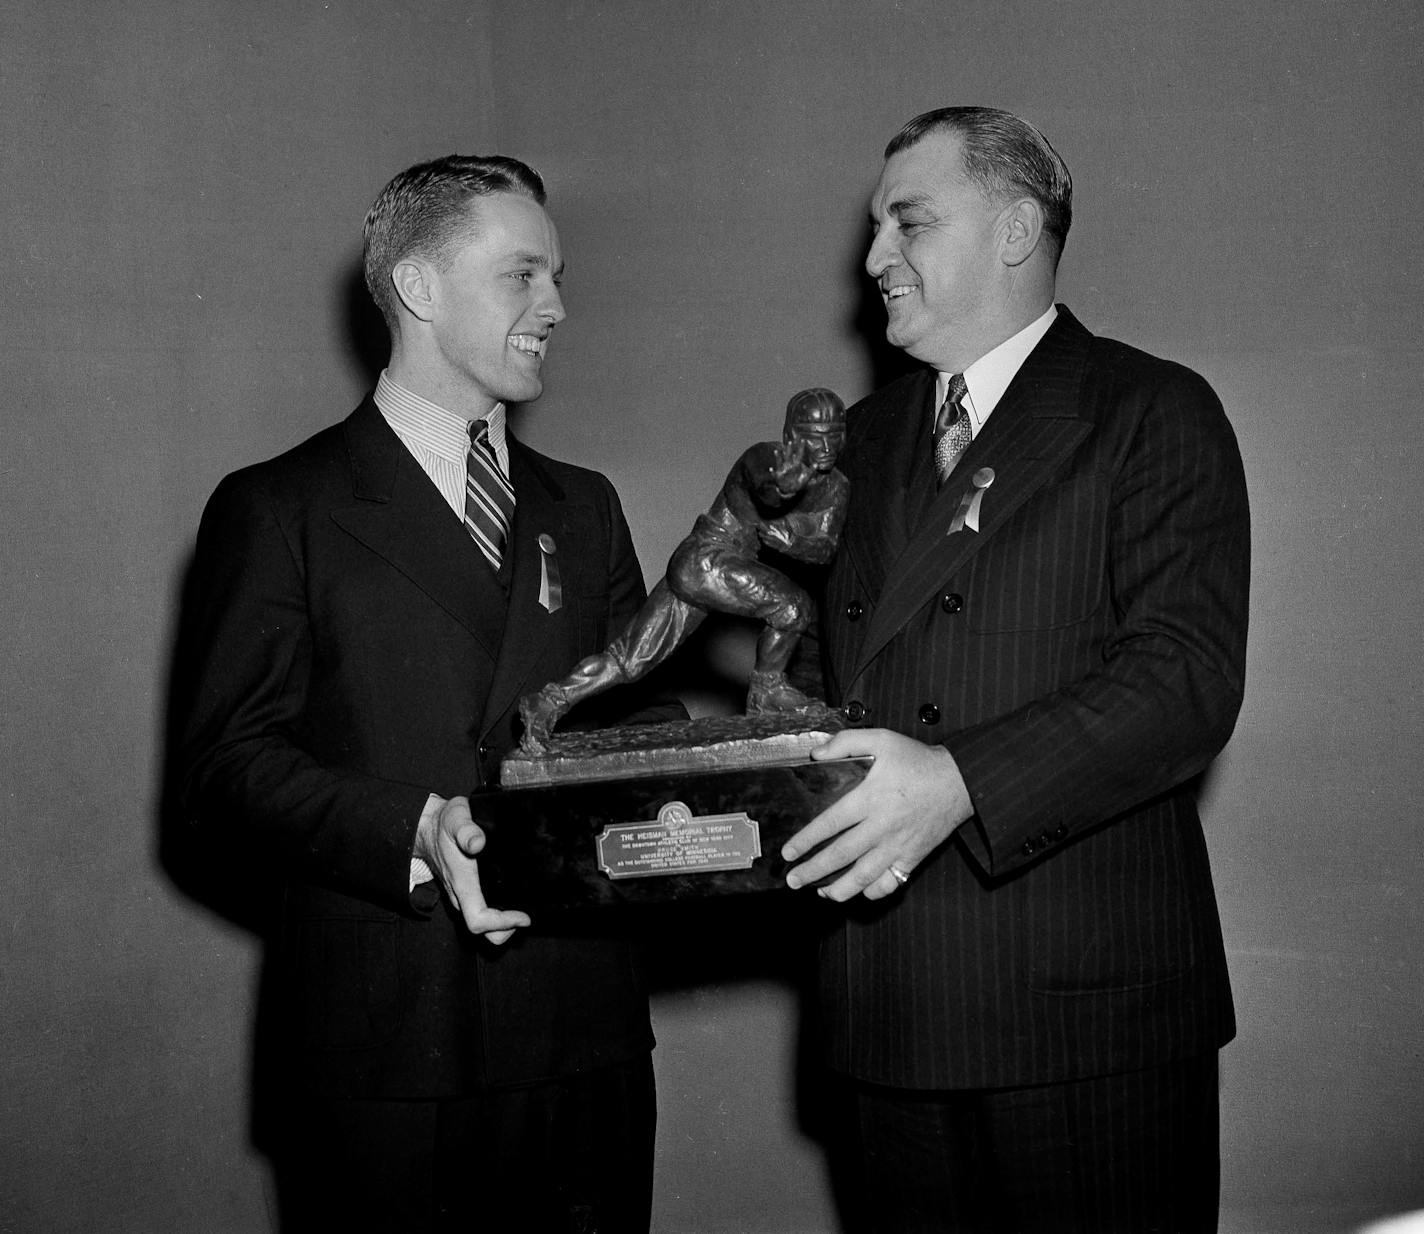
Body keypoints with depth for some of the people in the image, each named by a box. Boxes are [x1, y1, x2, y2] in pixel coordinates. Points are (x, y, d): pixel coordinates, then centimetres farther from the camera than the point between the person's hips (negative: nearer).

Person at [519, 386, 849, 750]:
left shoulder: (834, 486, 6)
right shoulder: (762, 457, -15)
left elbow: (825, 550, 7)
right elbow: (768, 494, -36)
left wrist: (785, 539, -10)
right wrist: (785, 482, -57)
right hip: (703, 560, -7)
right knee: (792, 603, -19)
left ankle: (545, 704, 9)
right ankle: (765, 692, 0)